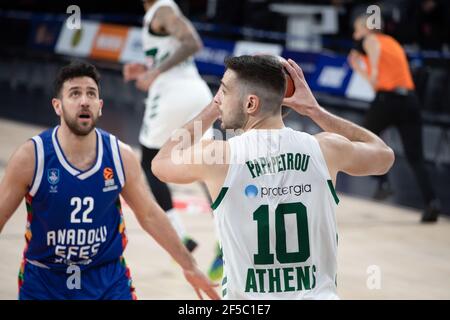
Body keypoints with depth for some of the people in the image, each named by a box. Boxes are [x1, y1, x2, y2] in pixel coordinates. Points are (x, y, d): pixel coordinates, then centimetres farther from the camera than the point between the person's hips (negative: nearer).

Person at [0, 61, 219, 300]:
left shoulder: (121, 156, -7)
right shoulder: (31, 157, -15)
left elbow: (150, 215, 5)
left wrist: (189, 266, 8)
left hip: (109, 280, 2)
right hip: (43, 281, -1)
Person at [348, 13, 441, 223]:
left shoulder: (366, 40, 7)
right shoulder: (393, 43, 26)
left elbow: (375, 46, -21)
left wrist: (373, 70, -33)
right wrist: (360, 69, 34)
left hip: (388, 99, -5)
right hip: (410, 99, 5)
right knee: (415, 157, 4)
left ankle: (383, 183, 9)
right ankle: (431, 201, -12)